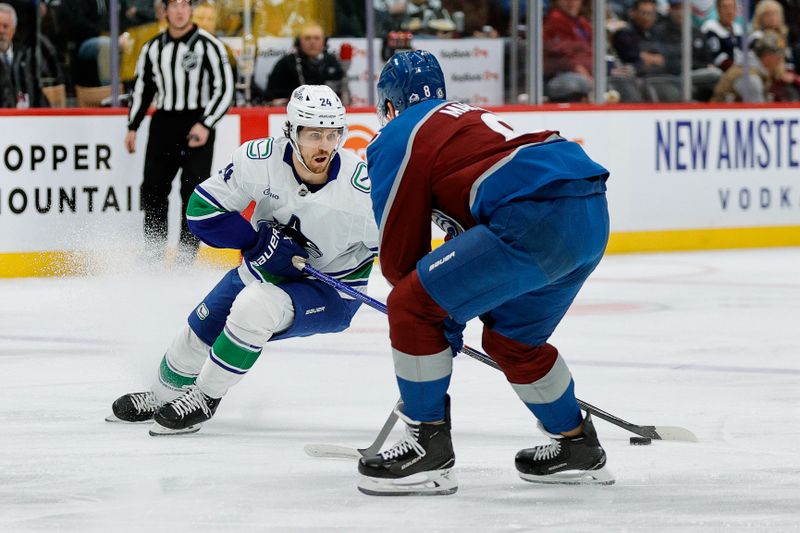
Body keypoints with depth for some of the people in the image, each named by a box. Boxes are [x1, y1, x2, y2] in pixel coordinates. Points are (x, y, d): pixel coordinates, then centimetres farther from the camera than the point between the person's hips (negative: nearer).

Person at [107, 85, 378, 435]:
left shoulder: (361, 188, -29)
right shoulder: (261, 160, -22)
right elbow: (203, 208, -14)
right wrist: (258, 238, -25)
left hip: (332, 290, -4)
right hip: (267, 268, 4)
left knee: (254, 306, -30)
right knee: (202, 328, 12)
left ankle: (204, 398, -8)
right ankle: (162, 396, 45)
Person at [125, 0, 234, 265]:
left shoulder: (208, 45, -6)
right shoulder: (153, 47, 9)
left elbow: (224, 89, -7)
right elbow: (142, 87, 19)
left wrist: (206, 124, -15)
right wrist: (132, 127, 13)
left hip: (197, 126, -5)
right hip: (163, 124, 5)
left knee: (193, 193, -9)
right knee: (153, 190, 3)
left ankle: (186, 257, -5)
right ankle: (154, 253, 13)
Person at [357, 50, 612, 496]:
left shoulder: (396, 139, 9)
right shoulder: (466, 118, 34)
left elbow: (399, 254, 10)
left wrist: (446, 318, 26)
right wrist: (452, 315, 42)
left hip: (536, 219, -9)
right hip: (593, 213, 9)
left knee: (412, 309, -1)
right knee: (510, 338, 28)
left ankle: (429, 450, 2)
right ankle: (579, 449, 39)